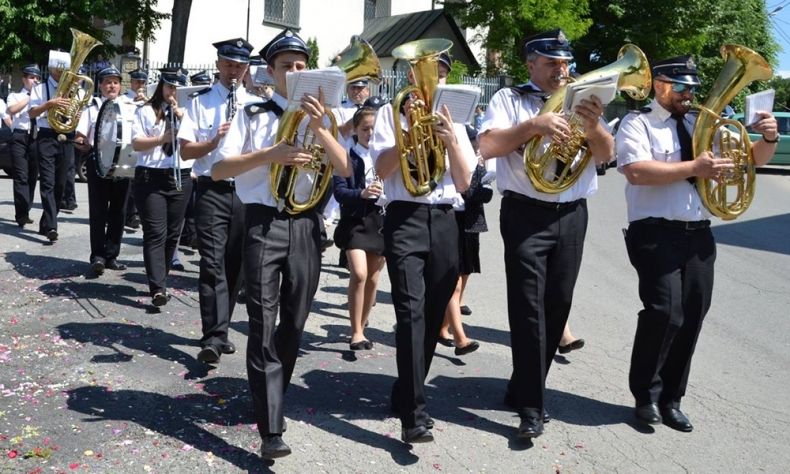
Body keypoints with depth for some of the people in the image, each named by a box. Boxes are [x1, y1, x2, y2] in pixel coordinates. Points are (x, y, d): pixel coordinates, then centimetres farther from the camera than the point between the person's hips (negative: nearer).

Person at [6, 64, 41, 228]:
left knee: (32, 177, 7)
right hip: (20, 138, -4)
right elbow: (12, 110, -11)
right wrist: (29, 96, -8)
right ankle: (22, 215, -13)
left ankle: (23, 213, 16)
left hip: (37, 138, 4)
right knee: (21, 177, -11)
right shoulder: (15, 96, 10)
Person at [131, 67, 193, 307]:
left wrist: (181, 116, -8)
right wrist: (162, 138, -20)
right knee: (156, 233, -10)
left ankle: (158, 281, 23)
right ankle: (158, 288, -15)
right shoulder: (146, 111, 4)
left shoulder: (187, 112, 13)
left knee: (172, 233, 9)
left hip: (180, 178, 4)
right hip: (151, 177, -4)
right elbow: (136, 144, -5)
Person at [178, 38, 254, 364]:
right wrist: (214, 141, -18)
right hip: (212, 190, -3)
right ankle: (213, 338, -13)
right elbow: (185, 151, -1)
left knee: (235, 266, 8)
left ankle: (219, 330, 22)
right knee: (213, 264, -12)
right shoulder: (200, 102, 6)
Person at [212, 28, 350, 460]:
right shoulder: (252, 115, 5)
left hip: (306, 225, 3)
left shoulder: (317, 115, 13)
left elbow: (344, 169, 1)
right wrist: (270, 154, -15)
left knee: (293, 324, 11)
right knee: (263, 325, -7)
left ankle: (272, 400, 32)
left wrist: (318, 127, -13)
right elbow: (218, 170, -3)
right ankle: (271, 431, -5)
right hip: (265, 223, -3)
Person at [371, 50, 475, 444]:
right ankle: (414, 415, -18)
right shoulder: (391, 113, 8)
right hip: (405, 217, -4)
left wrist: (450, 139, -7)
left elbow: (464, 182, 6)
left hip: (444, 221, 4)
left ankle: (407, 395, 25)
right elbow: (382, 169, -5)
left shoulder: (453, 120, 17)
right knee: (411, 311, -16)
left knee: (432, 315, 8)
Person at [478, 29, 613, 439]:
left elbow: (606, 154, 4)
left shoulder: (579, 101, 13)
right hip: (526, 214, -4)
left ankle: (525, 388, 24)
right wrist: (534, 125, -23)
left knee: (557, 306, 9)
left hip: (572, 215, 5)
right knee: (528, 306, -7)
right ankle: (531, 406, -2)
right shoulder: (509, 99, 3)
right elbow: (487, 146, -12)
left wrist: (593, 125, -16)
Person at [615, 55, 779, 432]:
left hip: (698, 234, 6)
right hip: (656, 233, -6)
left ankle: (670, 399, 21)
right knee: (665, 312, -16)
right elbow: (636, 172, -17)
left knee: (692, 318, 7)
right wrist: (693, 168, -17)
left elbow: (753, 159, 20)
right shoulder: (637, 124, 1)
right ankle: (646, 395, 5)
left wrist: (769, 138, -1)